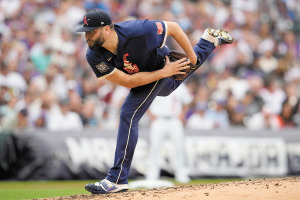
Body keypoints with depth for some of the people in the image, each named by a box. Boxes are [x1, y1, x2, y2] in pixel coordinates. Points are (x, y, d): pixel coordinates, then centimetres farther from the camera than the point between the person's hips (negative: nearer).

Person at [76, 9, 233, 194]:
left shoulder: (138, 31, -41)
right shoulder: (94, 56, -30)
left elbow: (173, 27, -24)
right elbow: (127, 81, -27)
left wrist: (193, 59, -17)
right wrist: (163, 73, -31)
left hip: (162, 66, -6)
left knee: (128, 115, -20)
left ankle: (117, 180, -17)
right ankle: (209, 40, 57)